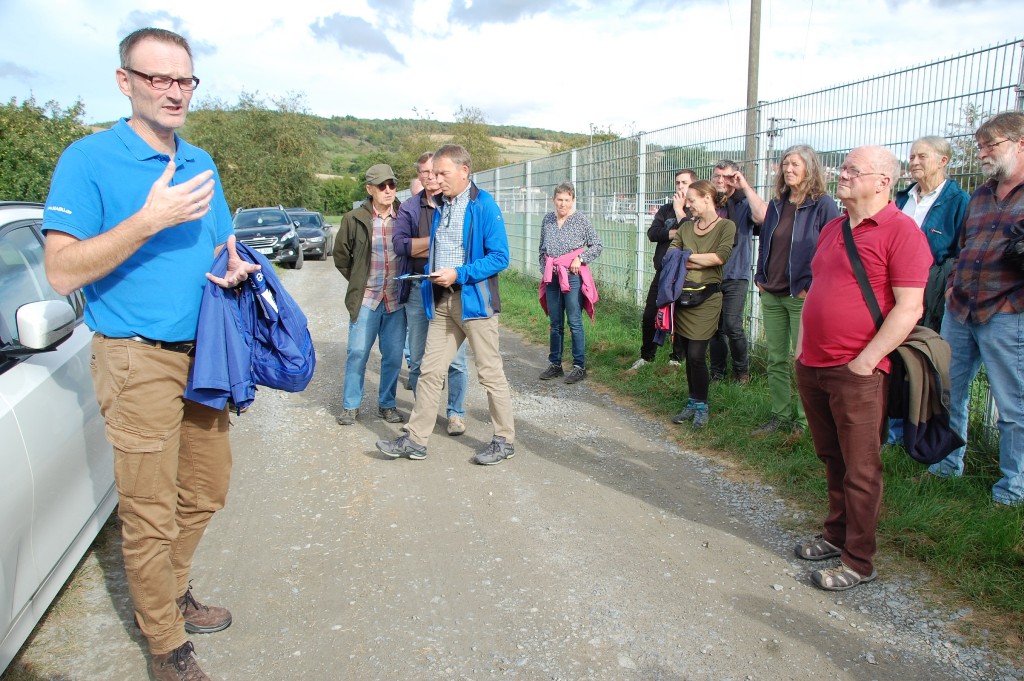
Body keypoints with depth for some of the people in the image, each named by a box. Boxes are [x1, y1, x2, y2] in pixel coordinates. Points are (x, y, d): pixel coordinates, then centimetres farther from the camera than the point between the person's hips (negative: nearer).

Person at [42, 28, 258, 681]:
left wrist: (235, 264, -2)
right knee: (150, 515, 1)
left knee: (205, 490, 17)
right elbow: (62, 271, -14)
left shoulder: (202, 163, 12)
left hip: (203, 355, 7)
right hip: (139, 362, -6)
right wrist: (149, 220, -25)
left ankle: (173, 593, 39)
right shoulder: (89, 160, -8)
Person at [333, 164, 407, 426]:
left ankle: (387, 404, 22)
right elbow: (341, 255, 10)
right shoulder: (355, 219, -3)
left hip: (397, 299, 1)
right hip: (366, 299, -1)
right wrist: (359, 281, 10)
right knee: (357, 352, 1)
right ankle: (350, 405, 16)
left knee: (393, 356, 6)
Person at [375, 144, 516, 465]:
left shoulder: (484, 206, -10)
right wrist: (432, 275, 7)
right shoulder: (440, 207, 13)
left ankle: (505, 441, 16)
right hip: (442, 302, 7)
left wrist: (458, 274, -19)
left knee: (490, 373, 2)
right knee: (430, 371, 9)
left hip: (474, 300, -7)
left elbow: (500, 257, -15)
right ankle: (415, 439, 18)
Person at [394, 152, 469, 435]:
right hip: (417, 288, 3)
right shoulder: (409, 207, 9)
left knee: (454, 358, 0)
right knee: (417, 358, 10)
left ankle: (456, 412, 14)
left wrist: (420, 248, -11)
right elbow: (400, 244, -5)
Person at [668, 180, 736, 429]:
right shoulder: (686, 227, 13)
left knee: (696, 355, -8)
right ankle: (692, 403, 22)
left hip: (707, 297, -5)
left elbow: (721, 256, -17)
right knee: (688, 354, 9)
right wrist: (699, 261, -13)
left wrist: (687, 257, -6)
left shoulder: (726, 226, -2)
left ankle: (701, 406, 9)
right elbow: (670, 254, 3)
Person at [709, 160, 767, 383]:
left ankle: (742, 369, 12)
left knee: (733, 325, -10)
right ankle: (718, 371, 23)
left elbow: (761, 216, -23)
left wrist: (745, 186, -18)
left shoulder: (744, 204, -1)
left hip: (735, 276, -4)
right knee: (716, 326, 11)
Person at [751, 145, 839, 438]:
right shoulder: (777, 205, 13)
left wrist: (811, 286, -14)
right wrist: (760, 277, 10)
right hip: (771, 294, 7)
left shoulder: (823, 205, -7)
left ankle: (802, 420, 12)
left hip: (803, 296, -6)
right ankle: (780, 416, 21)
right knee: (776, 359, 11)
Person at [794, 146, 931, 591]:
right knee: (831, 459, 18)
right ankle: (836, 535, 33)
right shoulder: (832, 230, 14)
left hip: (857, 372, -7)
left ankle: (858, 562, 15)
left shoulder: (900, 230, -10)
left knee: (860, 470, 3)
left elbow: (909, 308, -15)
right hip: (812, 366, 7)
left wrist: (866, 361, -16)